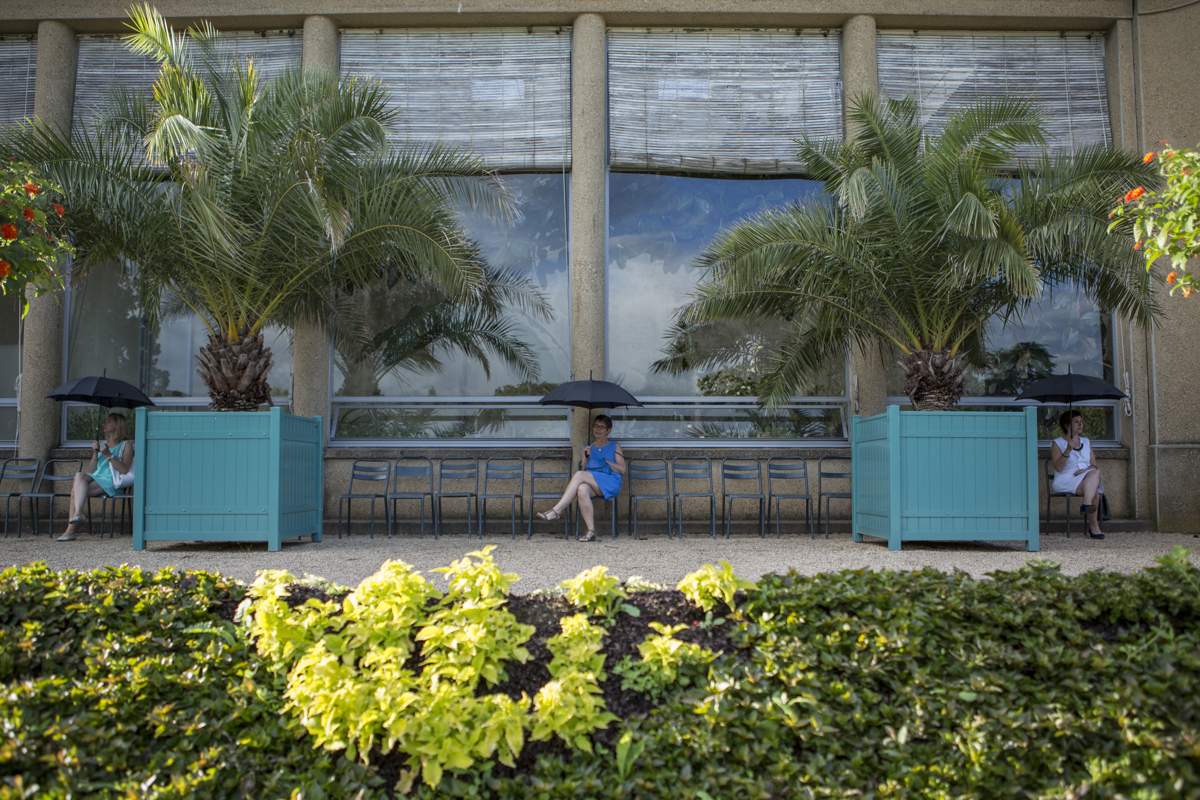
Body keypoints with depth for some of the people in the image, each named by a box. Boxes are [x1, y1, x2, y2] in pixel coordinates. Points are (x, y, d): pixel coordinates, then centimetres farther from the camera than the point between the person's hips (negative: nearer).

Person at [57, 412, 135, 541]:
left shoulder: (126, 445, 8)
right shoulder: (101, 444, 27)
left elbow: (124, 469, -8)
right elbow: (91, 470, 19)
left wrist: (108, 455, -14)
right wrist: (95, 453, 4)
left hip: (111, 483, -6)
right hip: (96, 478, 6)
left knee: (76, 490, -26)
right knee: (80, 475, -27)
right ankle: (77, 514, -36)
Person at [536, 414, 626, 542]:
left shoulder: (615, 446, 18)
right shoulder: (587, 448, 27)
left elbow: (622, 470, 7)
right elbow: (584, 469, 19)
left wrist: (605, 461, -3)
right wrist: (586, 457, 2)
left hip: (611, 484, -3)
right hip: (591, 484, 3)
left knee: (579, 475, -30)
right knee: (582, 489, -38)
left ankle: (556, 511, -33)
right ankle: (591, 532, -39)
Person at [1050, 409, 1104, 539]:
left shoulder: (1086, 442, 22)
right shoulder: (1058, 443, 6)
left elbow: (1094, 465, 15)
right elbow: (1058, 468, -7)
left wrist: (1088, 469, -9)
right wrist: (1068, 450, -18)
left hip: (1087, 478, 4)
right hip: (1066, 480, -4)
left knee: (1095, 473, -33)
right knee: (1094, 490, -32)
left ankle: (1087, 504, -45)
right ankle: (1094, 527, -38)